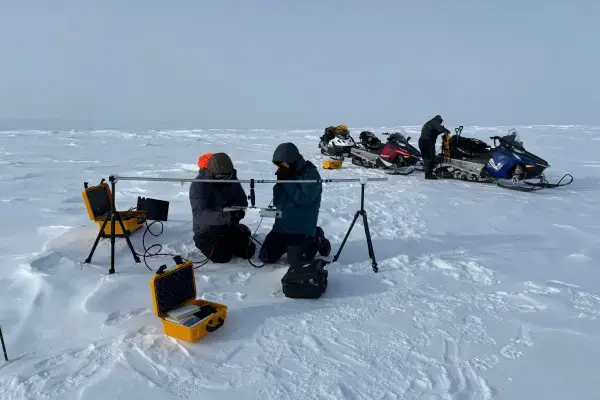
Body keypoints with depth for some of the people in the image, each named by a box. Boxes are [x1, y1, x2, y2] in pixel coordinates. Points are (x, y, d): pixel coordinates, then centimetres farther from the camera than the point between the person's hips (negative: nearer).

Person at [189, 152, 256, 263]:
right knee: (222, 257, -22)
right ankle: (205, 245, 10)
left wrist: (239, 211, -21)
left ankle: (225, 244, 22)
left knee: (249, 251, -7)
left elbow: (242, 201, 5)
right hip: (207, 231, -5)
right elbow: (199, 214, -32)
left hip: (229, 227, 5)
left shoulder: (232, 181, -5)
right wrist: (224, 216, -47)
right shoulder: (198, 185, -21)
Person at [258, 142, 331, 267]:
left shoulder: (311, 174, -12)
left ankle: (316, 240, 11)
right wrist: (280, 184, -14)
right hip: (281, 226, 6)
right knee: (265, 257, 2)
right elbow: (277, 203, 2)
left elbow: (303, 198, -24)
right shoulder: (286, 175, 6)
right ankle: (288, 244, 26)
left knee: (296, 261, -16)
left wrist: (287, 182, -18)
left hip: (302, 229, -6)